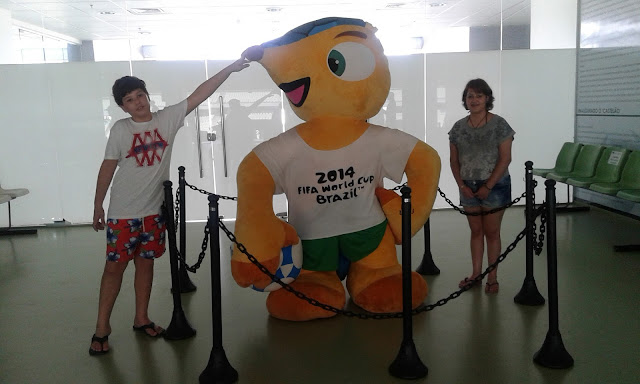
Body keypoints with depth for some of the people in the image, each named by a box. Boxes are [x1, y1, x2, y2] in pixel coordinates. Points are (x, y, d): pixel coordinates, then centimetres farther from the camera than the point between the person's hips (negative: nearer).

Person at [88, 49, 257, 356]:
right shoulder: (120, 130, -5)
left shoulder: (167, 119, -1)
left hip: (154, 211, 2)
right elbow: (108, 168, 1)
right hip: (123, 213, -2)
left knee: (145, 263, 13)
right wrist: (97, 206, 4)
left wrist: (231, 68, -11)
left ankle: (141, 319, 28)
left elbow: (198, 95, -6)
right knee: (114, 267, 2)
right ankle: (102, 328, 13)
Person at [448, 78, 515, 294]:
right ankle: (476, 274, 23)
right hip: (468, 187, 4)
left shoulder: (499, 125, -7)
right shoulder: (458, 127, 4)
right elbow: (454, 160, 7)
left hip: (494, 186, -4)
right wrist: (461, 184, -4)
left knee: (492, 232, 4)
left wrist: (488, 187, -14)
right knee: (476, 231, 13)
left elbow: (505, 159, -10)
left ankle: (492, 278, 13)